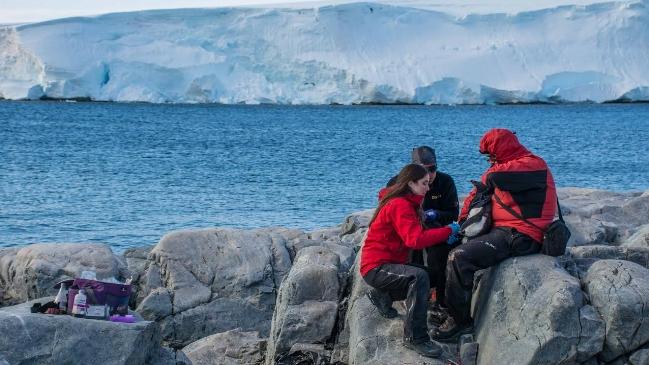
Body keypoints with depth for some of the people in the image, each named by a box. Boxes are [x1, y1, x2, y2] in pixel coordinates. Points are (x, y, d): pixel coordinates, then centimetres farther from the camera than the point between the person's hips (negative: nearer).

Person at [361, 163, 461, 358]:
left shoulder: (405, 203, 13)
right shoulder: (400, 205, -19)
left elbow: (418, 233, 11)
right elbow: (416, 239, -29)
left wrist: (445, 236, -4)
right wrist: (448, 230, -19)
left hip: (387, 264, 10)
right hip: (376, 268, -10)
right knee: (419, 276, -32)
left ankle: (383, 295, 22)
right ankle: (415, 337, -29)